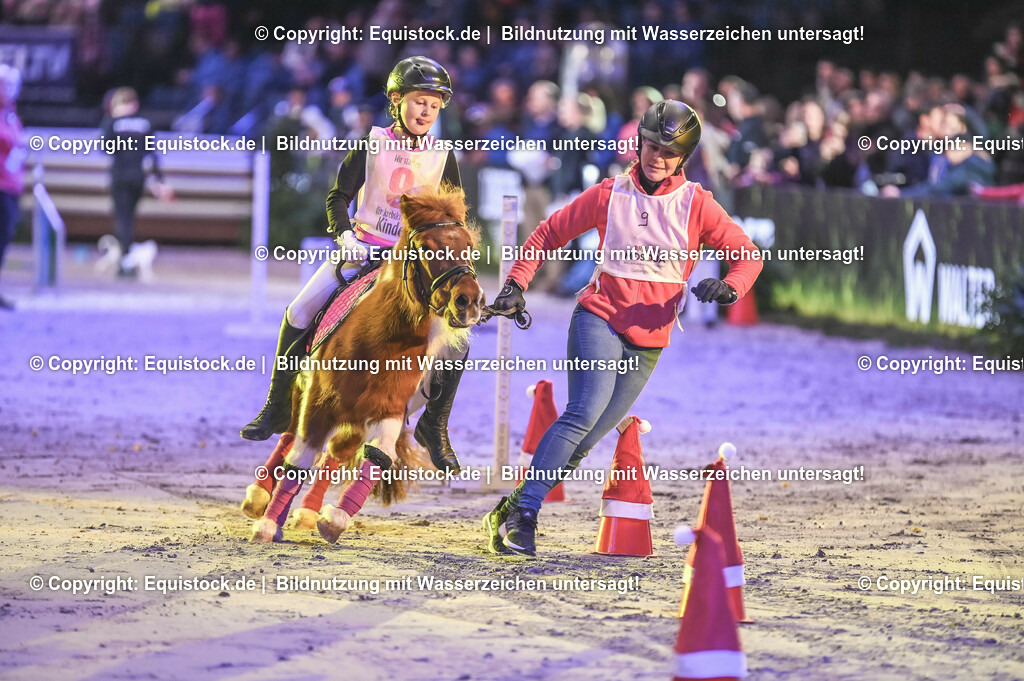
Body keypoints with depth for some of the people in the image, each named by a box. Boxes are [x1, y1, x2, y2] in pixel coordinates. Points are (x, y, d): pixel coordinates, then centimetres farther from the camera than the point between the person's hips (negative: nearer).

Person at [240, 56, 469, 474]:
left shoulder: (443, 158, 3)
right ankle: (278, 409, 4)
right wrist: (344, 234, -20)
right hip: (361, 250, -1)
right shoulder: (372, 145, -2)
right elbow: (339, 197, -2)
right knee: (298, 315, -13)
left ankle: (434, 428, 2)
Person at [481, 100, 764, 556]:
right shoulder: (609, 195, 1)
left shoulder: (696, 205, 1)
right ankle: (522, 516, -26)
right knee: (586, 412, -25)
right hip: (599, 317, -2)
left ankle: (513, 511, 13)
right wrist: (516, 284, 1)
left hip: (649, 341, 2)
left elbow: (747, 254, 1)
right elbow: (549, 235, 11)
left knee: (582, 443, 0)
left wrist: (729, 288, -20)